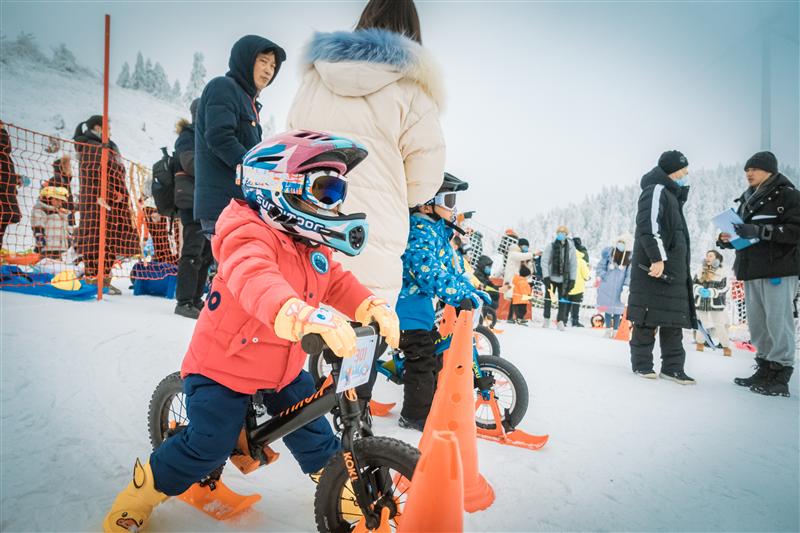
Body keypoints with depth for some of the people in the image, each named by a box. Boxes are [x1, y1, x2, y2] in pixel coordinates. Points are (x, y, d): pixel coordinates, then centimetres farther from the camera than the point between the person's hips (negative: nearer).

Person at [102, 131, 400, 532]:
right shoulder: (249, 233, -27)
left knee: (312, 432, 13)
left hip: (284, 366, 7)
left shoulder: (312, 243, 1)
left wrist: (374, 307, -21)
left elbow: (337, 283, 0)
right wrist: (307, 318, -65)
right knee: (209, 445, -2)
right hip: (225, 363, -7)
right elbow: (255, 280, -47)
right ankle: (140, 494, 25)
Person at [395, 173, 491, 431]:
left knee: (435, 355, 19)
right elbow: (428, 272, -31)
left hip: (421, 304, 11)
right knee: (422, 362, -4)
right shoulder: (418, 231, -20)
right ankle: (415, 416, 11)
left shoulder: (439, 231, 13)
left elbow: (451, 268, 17)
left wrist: (473, 291, 7)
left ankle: (431, 407, 34)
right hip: (409, 306, -11)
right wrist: (462, 295, -29)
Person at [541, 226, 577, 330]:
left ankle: (561, 321, -1)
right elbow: (544, 262, -5)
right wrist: (546, 276, -13)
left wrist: (573, 279, 0)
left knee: (563, 299, -4)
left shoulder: (571, 248, 1)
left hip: (564, 279, 1)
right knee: (548, 298, 9)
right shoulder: (550, 247, -4)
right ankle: (546, 319, 22)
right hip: (551, 277, 0)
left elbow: (573, 264, 5)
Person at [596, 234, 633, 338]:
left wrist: (625, 288, -10)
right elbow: (601, 266, 6)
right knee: (607, 308, 7)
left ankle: (615, 331, 14)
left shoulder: (631, 257, -4)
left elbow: (629, 275, -3)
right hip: (607, 286, 1)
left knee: (617, 309, 3)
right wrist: (600, 277, -7)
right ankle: (608, 329, 17)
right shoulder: (609, 252, 0)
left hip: (619, 288, -1)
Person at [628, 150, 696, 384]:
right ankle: (642, 363, 5)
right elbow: (649, 227, -20)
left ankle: (672, 367, 11)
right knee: (648, 318, -4)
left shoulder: (672, 195, 24)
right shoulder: (656, 190, -6)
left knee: (674, 320, 7)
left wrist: (680, 268, 22)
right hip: (653, 268, -9)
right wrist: (658, 258, -25)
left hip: (673, 270, 10)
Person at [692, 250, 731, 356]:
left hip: (716, 305, -3)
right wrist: (699, 290, -17)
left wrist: (711, 292, -20)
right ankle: (700, 344, 27)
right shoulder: (699, 273, 9)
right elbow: (693, 284, 4)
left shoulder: (721, 274, 1)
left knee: (720, 327, -3)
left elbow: (723, 289, -7)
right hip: (701, 304, 3)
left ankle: (726, 347, 7)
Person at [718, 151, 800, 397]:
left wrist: (759, 231, -22)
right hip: (751, 270, 7)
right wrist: (727, 239, 2)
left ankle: (780, 377, -1)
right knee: (756, 323, 8)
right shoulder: (747, 199, 18)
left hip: (778, 270, -7)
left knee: (778, 322, -7)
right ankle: (765, 370, 16)